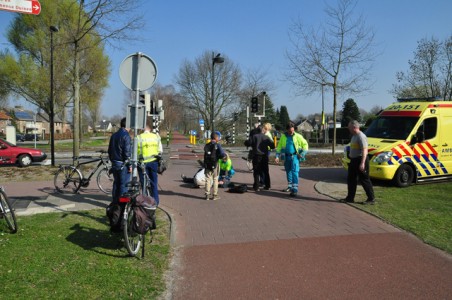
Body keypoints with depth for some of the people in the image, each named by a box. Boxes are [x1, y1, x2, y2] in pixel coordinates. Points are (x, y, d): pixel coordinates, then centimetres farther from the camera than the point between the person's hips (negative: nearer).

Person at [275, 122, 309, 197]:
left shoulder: (298, 136, -4)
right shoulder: (283, 136, 2)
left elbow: (305, 144, 5)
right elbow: (279, 147, 7)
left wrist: (302, 154, -4)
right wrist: (277, 156, -1)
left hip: (295, 156, -4)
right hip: (286, 156, 4)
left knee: (294, 171, -14)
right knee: (288, 171, 15)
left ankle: (295, 189, -17)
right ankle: (290, 186, 31)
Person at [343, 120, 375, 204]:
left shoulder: (361, 136, -18)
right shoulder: (354, 136, 14)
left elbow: (364, 150, -25)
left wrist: (362, 163, -31)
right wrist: (351, 159, 22)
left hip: (360, 160, -10)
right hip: (354, 160, 10)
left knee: (364, 180, -3)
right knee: (351, 179, 12)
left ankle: (371, 198, 7)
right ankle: (350, 198, 20)